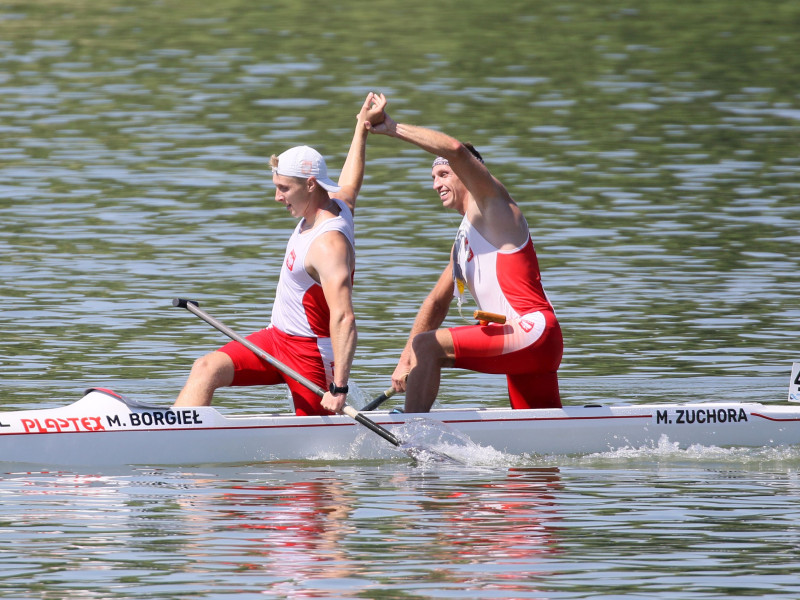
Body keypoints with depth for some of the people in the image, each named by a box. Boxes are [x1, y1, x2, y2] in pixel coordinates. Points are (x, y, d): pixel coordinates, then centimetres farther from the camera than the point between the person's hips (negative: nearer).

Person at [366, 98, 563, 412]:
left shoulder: (489, 204, 0)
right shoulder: (463, 239, 27)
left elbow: (456, 150, -19)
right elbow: (437, 302, 29)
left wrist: (393, 128, -16)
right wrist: (406, 361, 22)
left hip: (532, 331, -10)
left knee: (428, 346, -18)